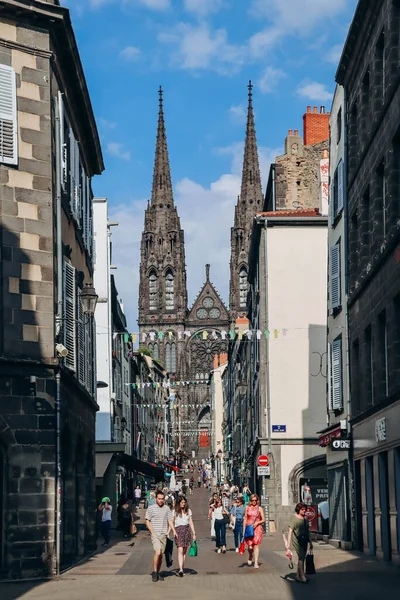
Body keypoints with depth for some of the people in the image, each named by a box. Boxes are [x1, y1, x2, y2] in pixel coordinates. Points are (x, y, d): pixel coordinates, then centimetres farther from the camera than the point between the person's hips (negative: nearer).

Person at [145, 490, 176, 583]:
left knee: (161, 554, 7)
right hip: (155, 534, -4)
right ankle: (154, 572, -6)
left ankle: (157, 573, 19)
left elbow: (170, 520, 12)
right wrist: (152, 532, -8)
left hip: (164, 534, 4)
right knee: (157, 552, -18)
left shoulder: (167, 508, 10)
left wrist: (173, 530, -2)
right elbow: (147, 521, 1)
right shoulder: (151, 508, 0)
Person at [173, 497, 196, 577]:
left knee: (184, 551, 6)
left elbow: (191, 522, 13)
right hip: (178, 530, -4)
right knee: (180, 550, -14)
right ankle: (181, 569, -22)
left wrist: (194, 533, 10)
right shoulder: (175, 511, 1)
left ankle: (182, 568, 14)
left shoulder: (188, 511, 10)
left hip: (187, 530, 4)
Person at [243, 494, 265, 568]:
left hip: (257, 528, -1)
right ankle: (250, 557, 26)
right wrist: (244, 529, 5)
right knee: (250, 546, -6)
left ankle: (256, 563, -4)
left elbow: (263, 520, 5)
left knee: (256, 545, -6)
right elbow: (245, 519, 10)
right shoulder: (247, 508, 8)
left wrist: (257, 523, -13)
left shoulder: (259, 508, 4)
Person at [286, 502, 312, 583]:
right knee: (301, 557, -16)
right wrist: (288, 544, -16)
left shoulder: (305, 518, 12)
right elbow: (290, 531, -11)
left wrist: (310, 542, 21)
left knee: (302, 558, 9)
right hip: (297, 540, -7)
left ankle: (298, 576, 18)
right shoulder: (294, 518, -7)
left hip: (304, 540, 7)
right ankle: (302, 577, -16)